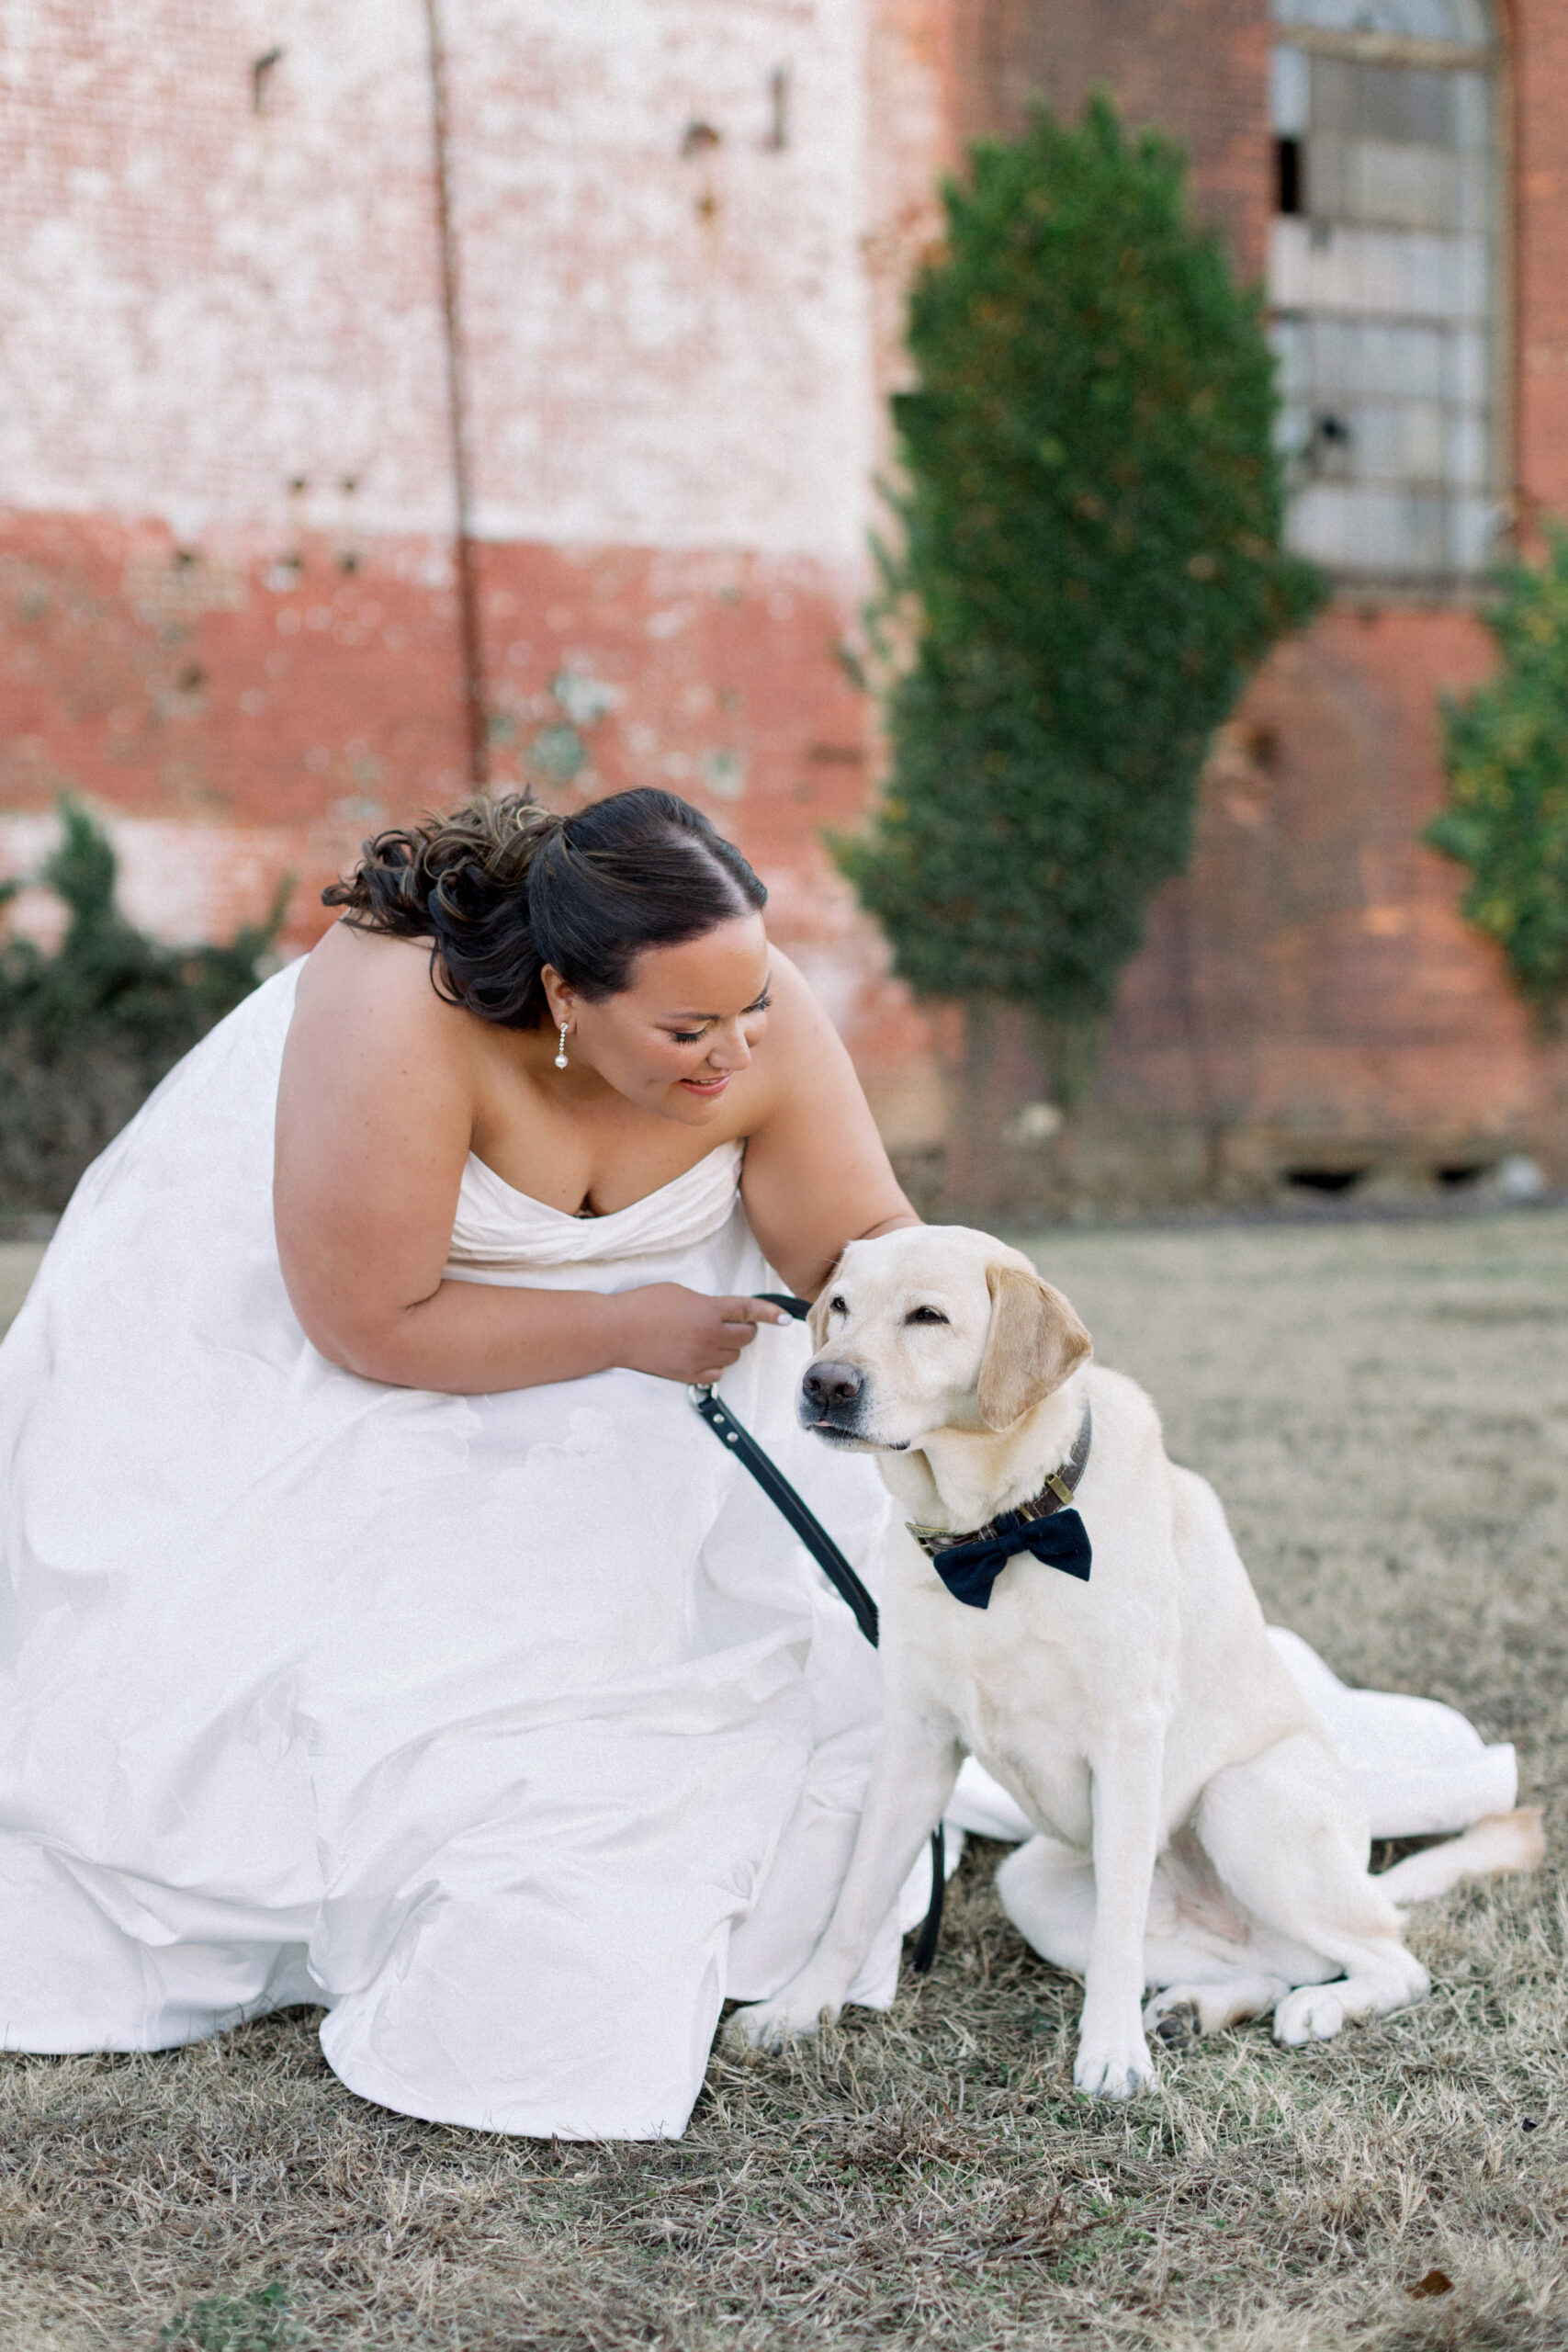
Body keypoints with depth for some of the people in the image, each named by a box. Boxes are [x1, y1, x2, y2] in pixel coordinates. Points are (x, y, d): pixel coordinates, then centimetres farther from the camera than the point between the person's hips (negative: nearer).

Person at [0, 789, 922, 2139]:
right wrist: (623, 1334, -29)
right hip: (286, 1311, -4)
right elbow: (371, 1323, -33)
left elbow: (866, 1244, -16)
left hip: (621, 1291, 5)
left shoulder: (759, 1025, -27)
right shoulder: (406, 1015, -41)